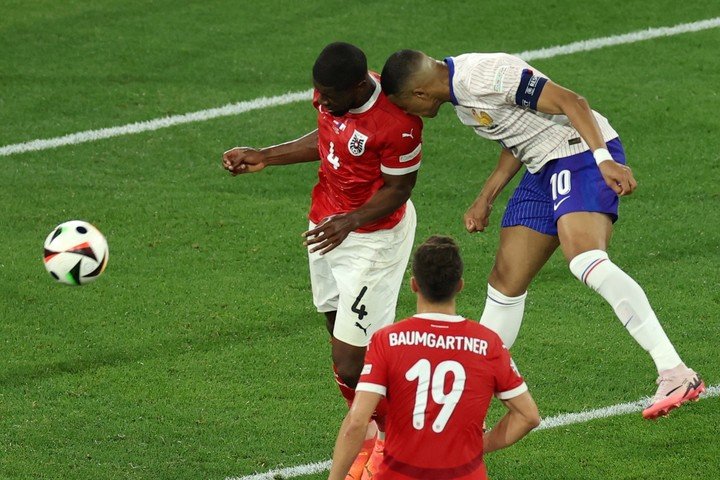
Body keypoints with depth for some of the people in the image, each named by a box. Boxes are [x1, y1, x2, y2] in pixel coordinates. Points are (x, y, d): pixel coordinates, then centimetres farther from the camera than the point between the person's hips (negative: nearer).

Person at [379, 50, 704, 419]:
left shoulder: (484, 76, -19)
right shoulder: (460, 95, 13)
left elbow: (570, 102, -22)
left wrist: (604, 159, -30)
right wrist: (485, 199, 22)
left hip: (584, 154, -10)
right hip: (544, 168, 10)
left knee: (585, 260, -30)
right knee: (506, 280, 11)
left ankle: (675, 374, -37)